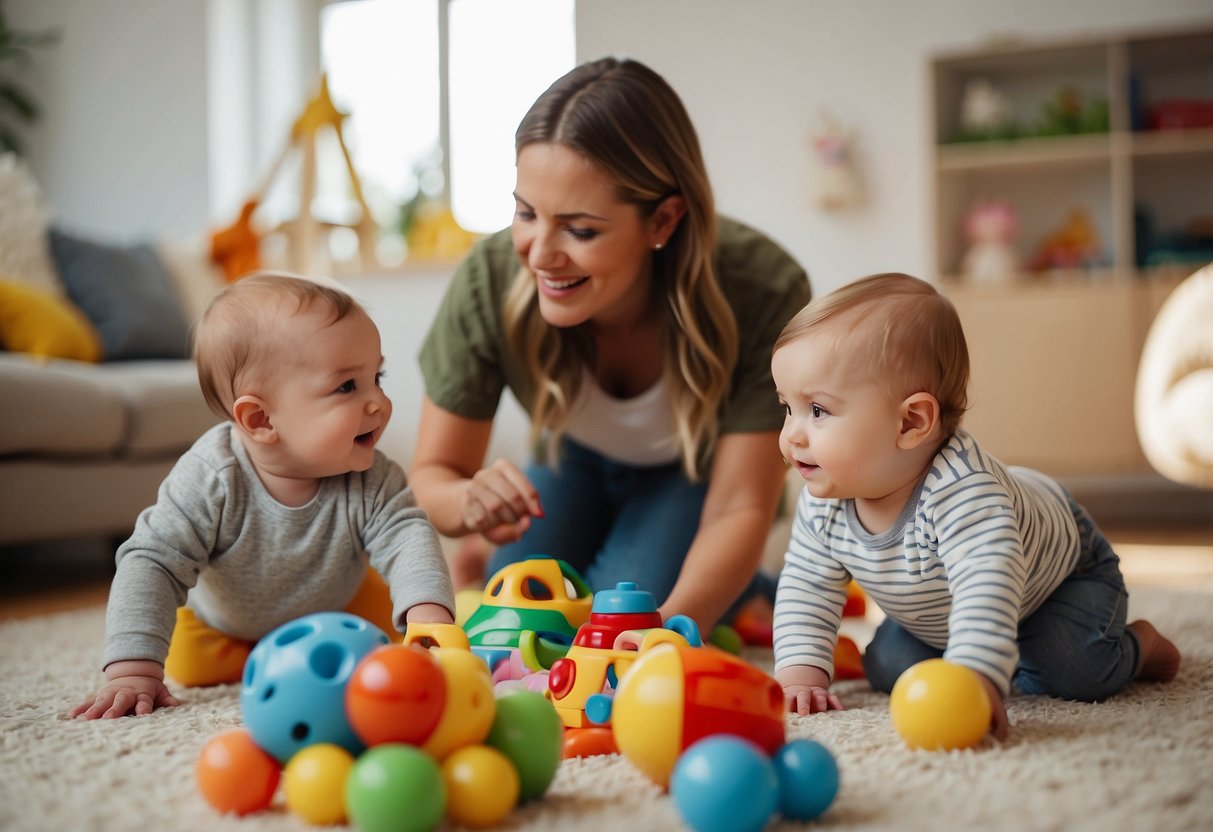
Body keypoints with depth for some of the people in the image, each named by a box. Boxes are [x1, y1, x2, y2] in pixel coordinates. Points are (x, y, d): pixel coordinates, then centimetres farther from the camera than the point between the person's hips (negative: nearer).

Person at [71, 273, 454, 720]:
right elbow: (153, 564, -40)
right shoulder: (210, 481, -40)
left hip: (338, 604, 2)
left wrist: (428, 613, -62)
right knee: (189, 665, -13)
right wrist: (134, 669, -50)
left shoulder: (371, 482, -33)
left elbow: (407, 535, -39)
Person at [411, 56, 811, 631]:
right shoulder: (487, 282, -32)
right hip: (577, 468, 2)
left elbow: (740, 507, -30)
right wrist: (469, 504, -46)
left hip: (698, 475, -2)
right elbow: (431, 474, -20)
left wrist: (675, 621, -51)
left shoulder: (765, 293, -37)